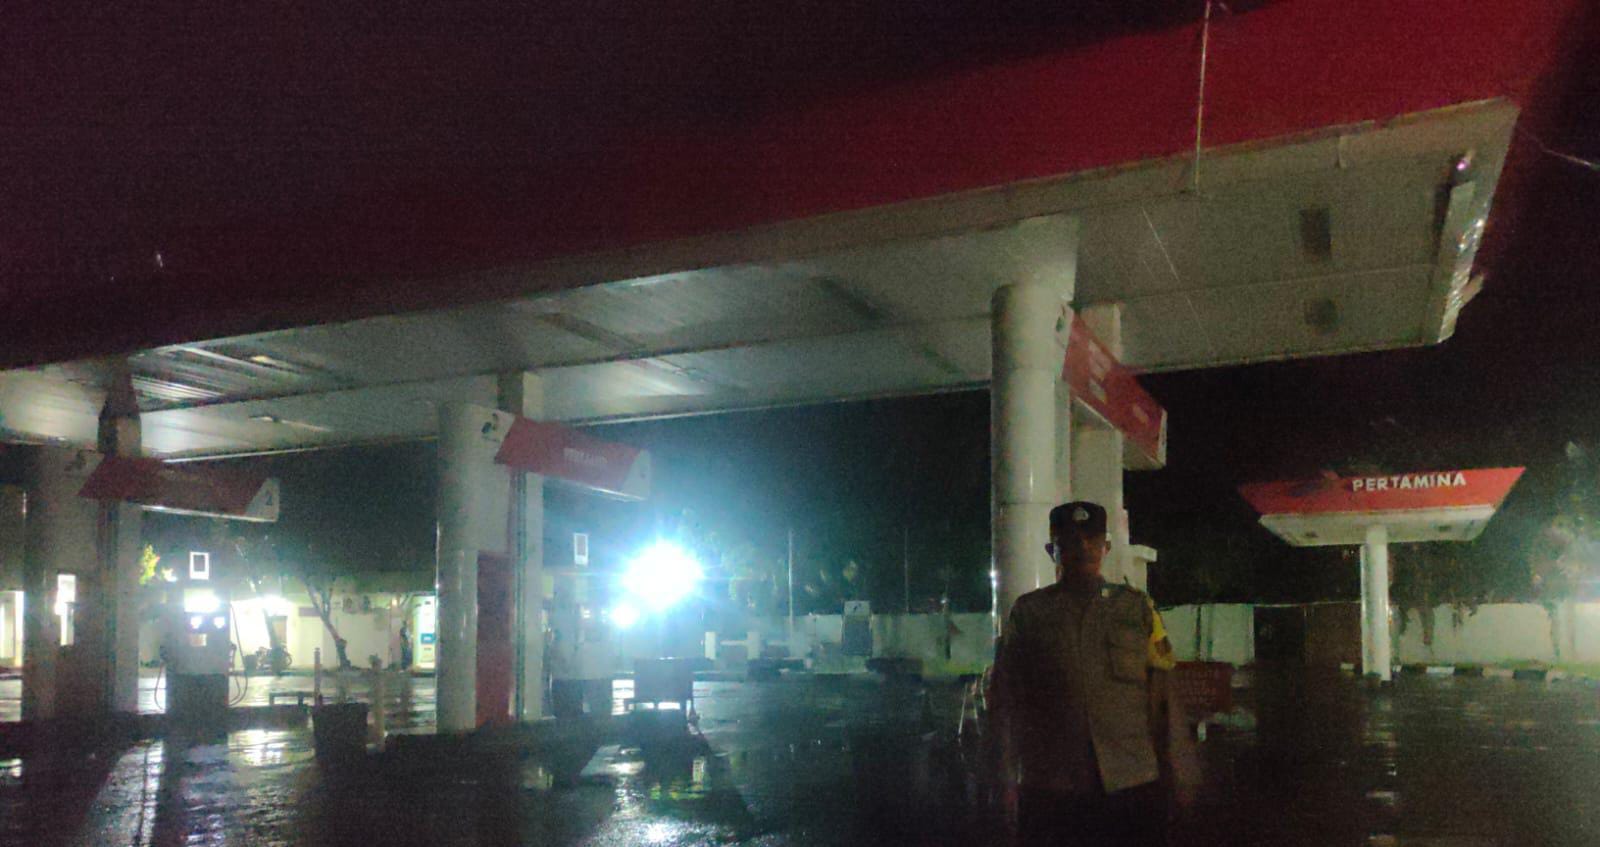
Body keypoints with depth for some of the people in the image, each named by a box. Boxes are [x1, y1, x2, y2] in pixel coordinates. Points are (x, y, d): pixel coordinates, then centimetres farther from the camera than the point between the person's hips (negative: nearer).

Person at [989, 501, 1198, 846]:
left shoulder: (1137, 607, 9)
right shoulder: (1028, 612, 6)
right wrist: (1008, 778, 1)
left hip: (1132, 786, 1)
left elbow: (1164, 697, 7)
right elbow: (1006, 699, 6)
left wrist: (1178, 775, 3)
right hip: (1049, 790, 0)